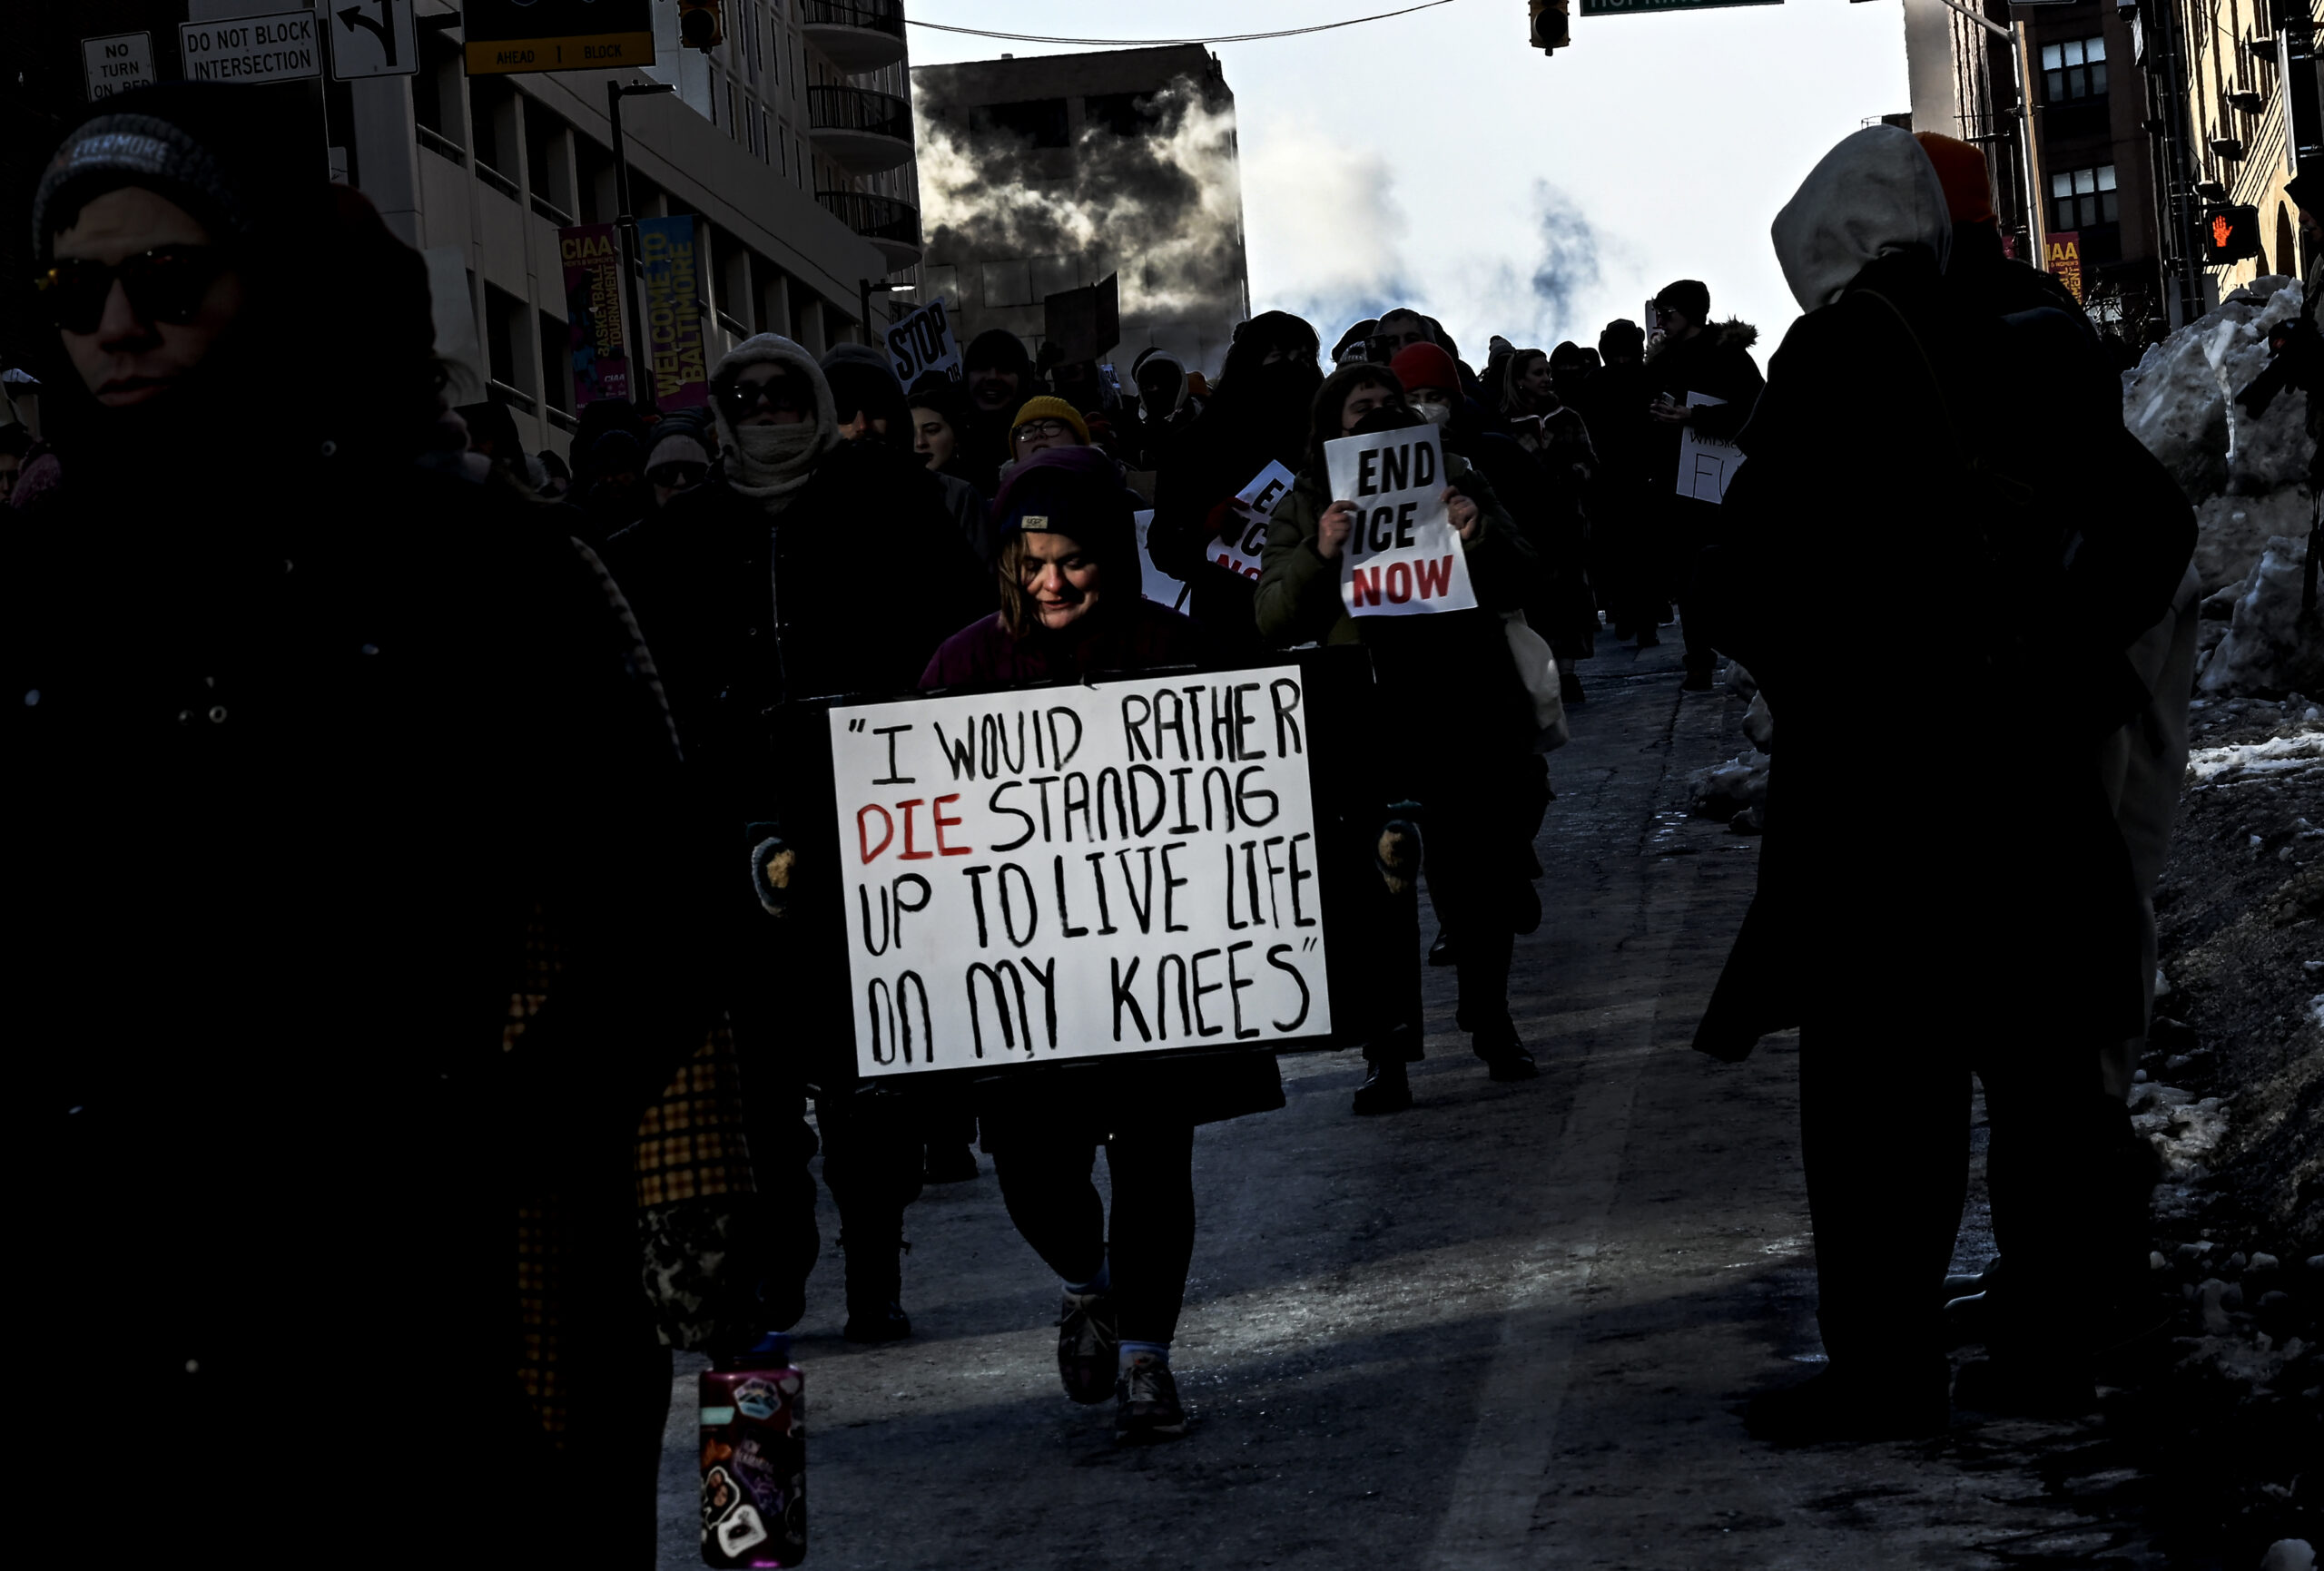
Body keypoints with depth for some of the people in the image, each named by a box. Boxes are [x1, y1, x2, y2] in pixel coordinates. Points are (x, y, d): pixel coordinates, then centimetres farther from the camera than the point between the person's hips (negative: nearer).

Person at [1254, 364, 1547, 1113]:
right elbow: (1275, 621, -2)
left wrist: (1482, 539, -17)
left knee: (1482, 878, 8)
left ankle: (1490, 1020, 28)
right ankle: (1388, 1051, -7)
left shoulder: (1454, 482, 9)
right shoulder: (1303, 510, 8)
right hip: (1366, 730, -1)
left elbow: (1521, 585, 4)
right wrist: (1319, 556, -20)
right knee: (1379, 887, -11)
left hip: (1469, 714, 2)